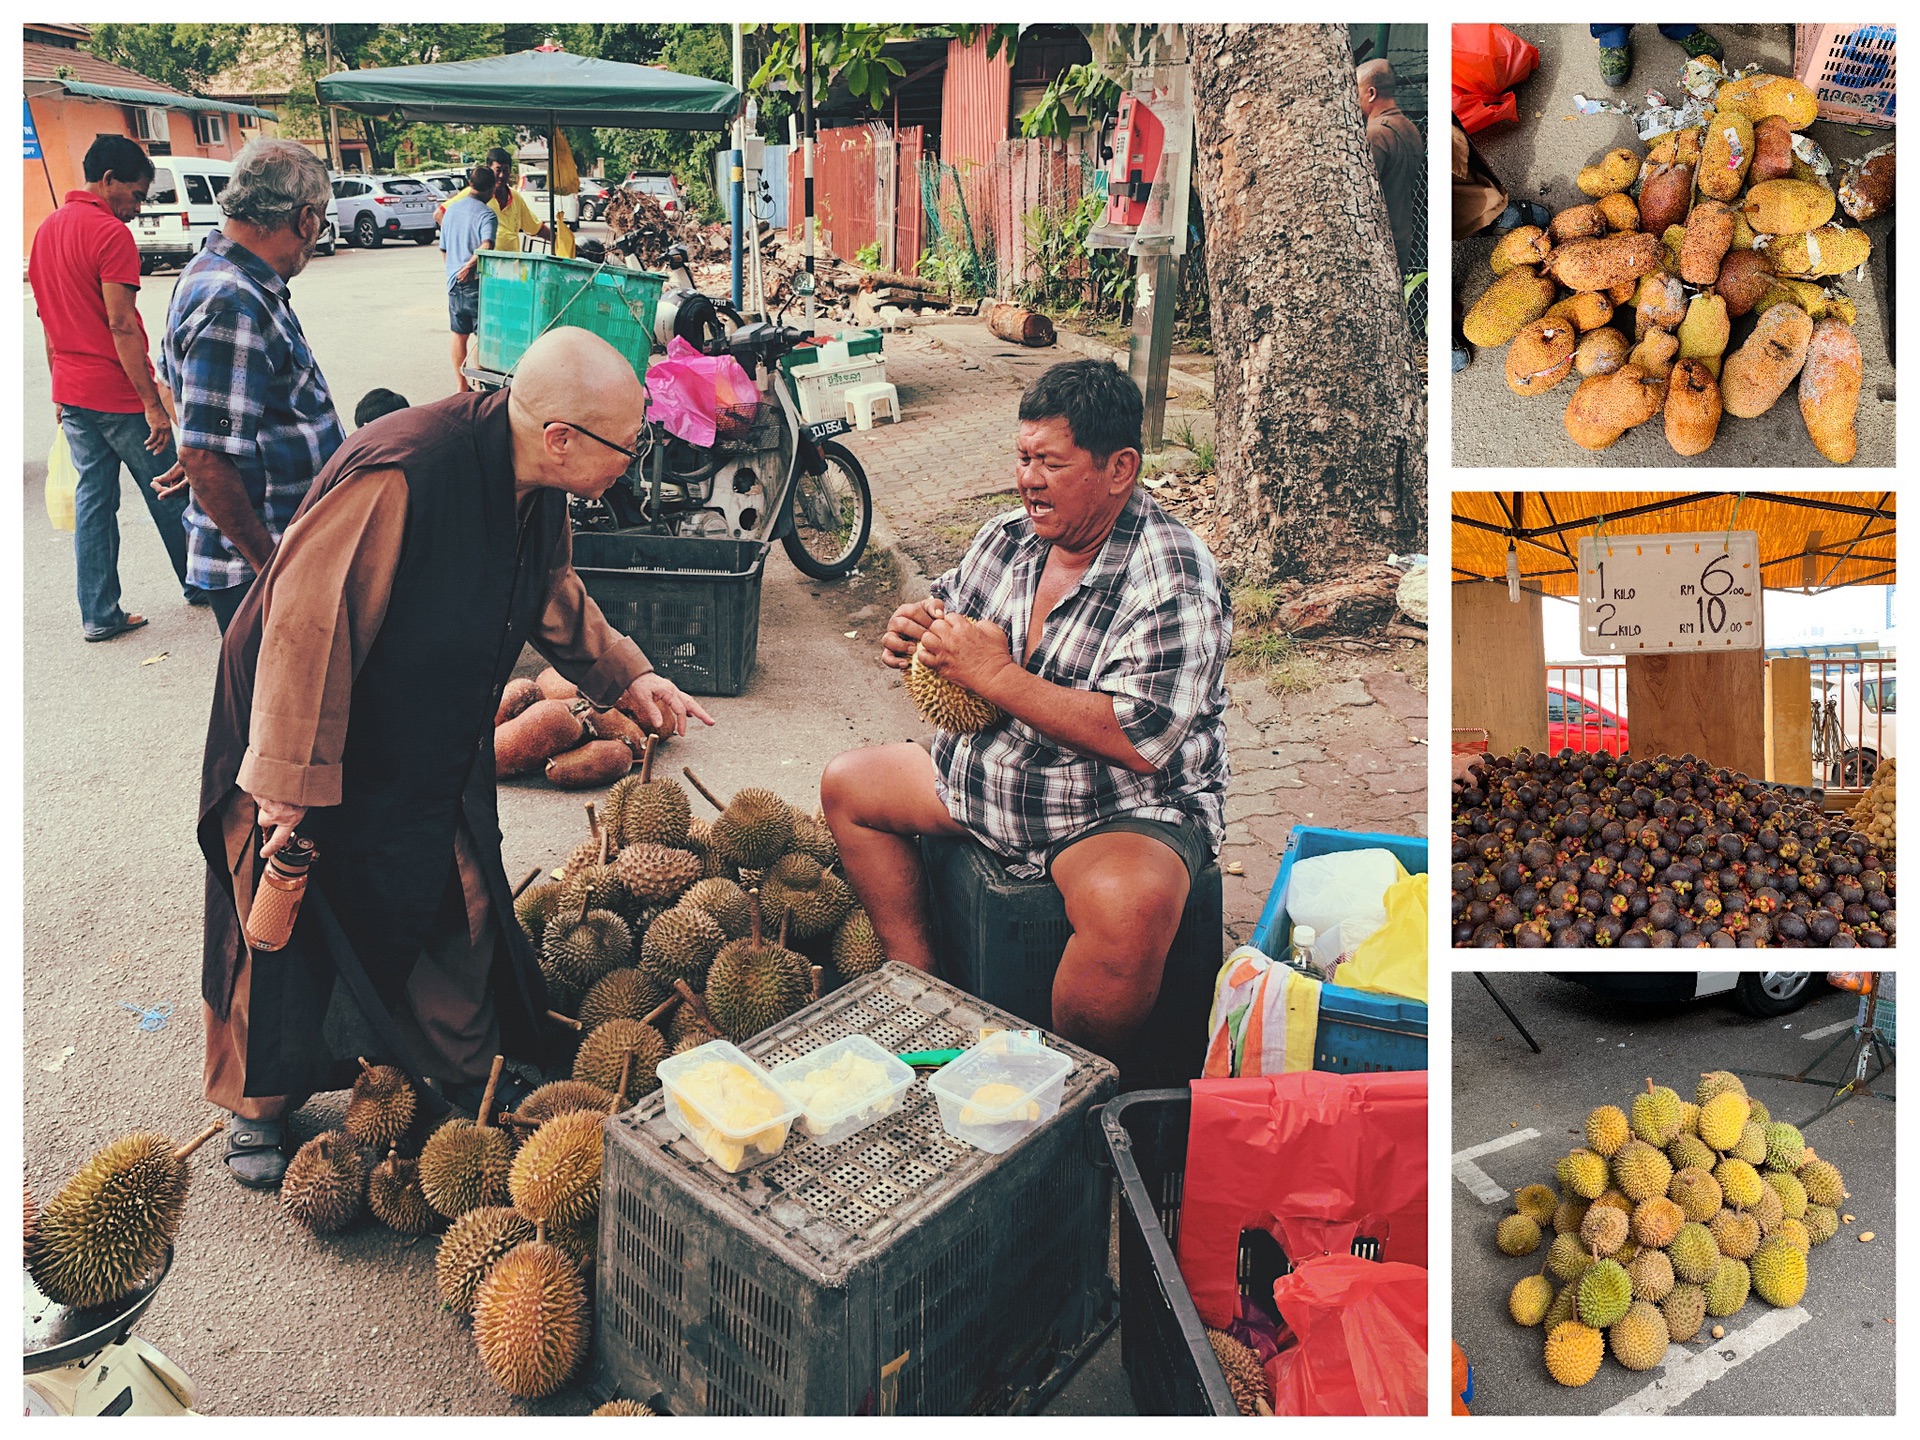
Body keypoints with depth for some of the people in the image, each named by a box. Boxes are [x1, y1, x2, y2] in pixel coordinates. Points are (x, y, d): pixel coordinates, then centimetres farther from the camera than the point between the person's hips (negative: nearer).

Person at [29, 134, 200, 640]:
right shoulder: (111, 233, -14)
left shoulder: (47, 230, 12)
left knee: (93, 497, 10)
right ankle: (199, 584, 23)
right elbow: (121, 325, -20)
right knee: (169, 493, 8)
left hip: (72, 393, 8)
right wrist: (153, 404, -19)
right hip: (119, 394, -8)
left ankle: (99, 615, 12)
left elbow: (49, 319, 16)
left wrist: (61, 393, 22)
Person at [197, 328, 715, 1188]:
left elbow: (553, 595, 12)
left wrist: (626, 677, 3)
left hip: (433, 745, 7)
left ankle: (469, 1074, 32)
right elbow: (308, 626, -32)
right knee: (285, 918, 8)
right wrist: (293, 781, -28)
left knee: (456, 908, 11)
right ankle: (259, 1105, 31)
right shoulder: (399, 477, -35)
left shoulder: (533, 487, -8)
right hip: (307, 725, -7)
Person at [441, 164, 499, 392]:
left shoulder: (452, 209, 11)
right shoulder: (487, 214, -12)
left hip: (454, 281, 7)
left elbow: (444, 247, 20)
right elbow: (486, 246, -28)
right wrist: (469, 266, -17)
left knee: (459, 334, 14)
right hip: (476, 281, -7)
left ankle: (461, 385, 20)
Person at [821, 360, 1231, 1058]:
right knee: (846, 784, 11)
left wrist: (996, 674, -28)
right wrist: (916, 630, -6)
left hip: (1126, 811, -8)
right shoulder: (1006, 537, 1)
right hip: (982, 777, 8)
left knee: (1128, 910, -38)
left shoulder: (1174, 580, -21)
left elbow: (1141, 742, -31)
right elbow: (946, 611, 20)